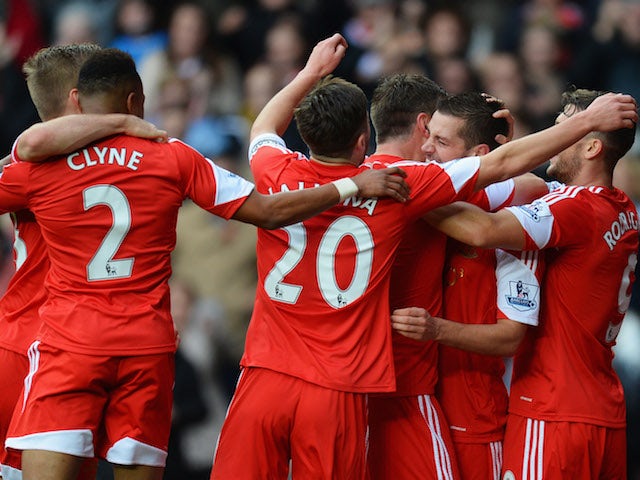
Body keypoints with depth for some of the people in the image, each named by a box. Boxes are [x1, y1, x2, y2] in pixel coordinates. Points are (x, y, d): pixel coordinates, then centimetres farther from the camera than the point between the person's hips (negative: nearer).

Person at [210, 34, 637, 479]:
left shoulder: (277, 175, 1)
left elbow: (263, 130, 29)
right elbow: (503, 164, 3)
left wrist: (313, 72, 40)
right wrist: (588, 120, 12)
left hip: (265, 380, 2)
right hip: (338, 393, -2)